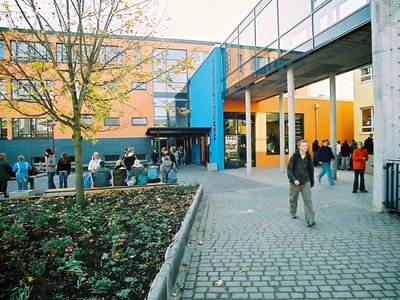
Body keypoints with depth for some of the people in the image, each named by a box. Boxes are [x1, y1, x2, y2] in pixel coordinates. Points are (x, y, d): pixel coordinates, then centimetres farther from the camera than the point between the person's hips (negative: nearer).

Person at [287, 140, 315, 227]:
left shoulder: (308, 157, 3)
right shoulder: (294, 156, -8)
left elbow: (311, 170, 13)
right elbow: (289, 169, -9)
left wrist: (312, 181, 17)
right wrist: (293, 179, -18)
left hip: (305, 182, 2)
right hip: (295, 182, -2)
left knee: (308, 200, -6)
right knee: (293, 199, 15)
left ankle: (310, 220, -5)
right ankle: (293, 212, 40)